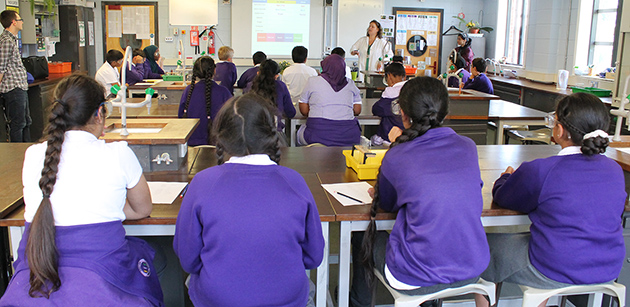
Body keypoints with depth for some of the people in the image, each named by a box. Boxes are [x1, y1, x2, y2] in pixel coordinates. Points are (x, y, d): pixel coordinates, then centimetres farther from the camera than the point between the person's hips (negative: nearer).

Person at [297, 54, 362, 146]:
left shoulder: (312, 81, 4)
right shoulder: (350, 84, 10)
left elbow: (304, 111, 8)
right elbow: (357, 111, 12)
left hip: (318, 135, -1)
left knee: (300, 132, 29)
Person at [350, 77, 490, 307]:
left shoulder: (396, 158, -15)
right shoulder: (468, 147, -3)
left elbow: (387, 204, 5)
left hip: (416, 280, -5)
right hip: (472, 271, 5)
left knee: (362, 237, 24)